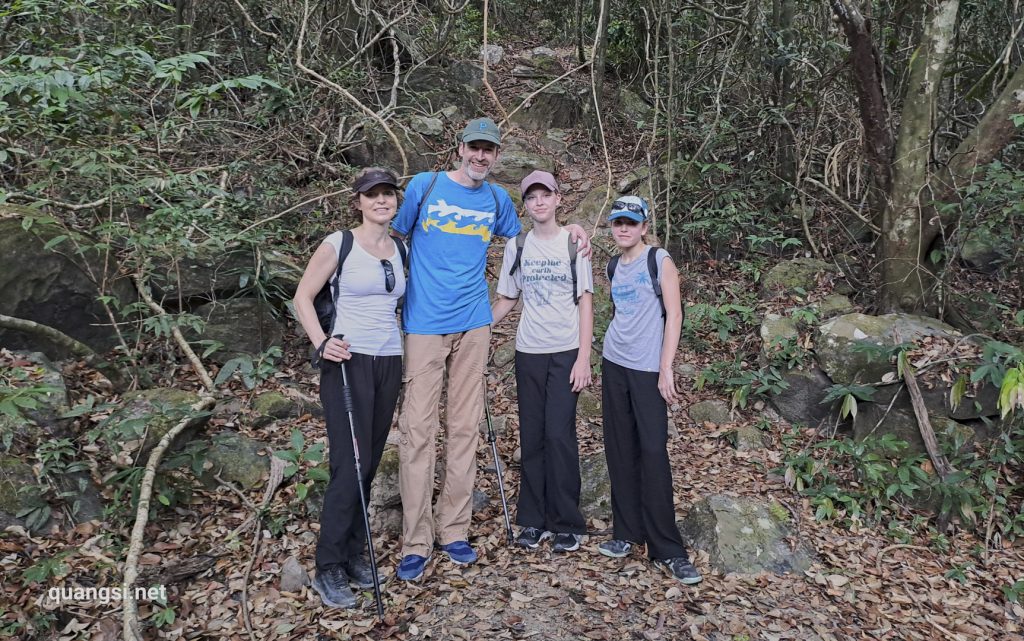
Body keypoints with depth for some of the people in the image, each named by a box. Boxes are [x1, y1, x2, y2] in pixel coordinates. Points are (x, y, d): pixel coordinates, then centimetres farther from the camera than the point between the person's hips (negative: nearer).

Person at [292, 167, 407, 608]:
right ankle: (329, 569, 4)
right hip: (348, 363, -5)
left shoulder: (401, 250, 11)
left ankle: (355, 555, 23)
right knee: (349, 464, -8)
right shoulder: (339, 244, -4)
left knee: (369, 463, 9)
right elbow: (302, 298, -3)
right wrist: (321, 343, -16)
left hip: (389, 363, 5)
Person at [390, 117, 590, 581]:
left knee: (464, 428, 7)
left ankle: (454, 531, 19)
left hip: (473, 325, 4)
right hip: (425, 325, -3)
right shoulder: (424, 186, 1)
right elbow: (394, 239, 6)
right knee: (418, 429, -6)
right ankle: (416, 543, 4)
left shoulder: (498, 199, 11)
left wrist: (569, 231, 12)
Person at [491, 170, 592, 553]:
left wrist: (584, 357, -9)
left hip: (566, 353, -3)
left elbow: (585, 303, -2)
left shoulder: (574, 243, -1)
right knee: (532, 436, 5)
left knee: (559, 434, -7)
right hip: (528, 352, 3)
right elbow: (506, 300, 13)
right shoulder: (516, 247, 7)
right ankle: (534, 521, 16)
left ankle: (567, 524, 7)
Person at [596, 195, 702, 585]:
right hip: (614, 365, 6)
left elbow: (674, 314, -9)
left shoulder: (660, 261, -4)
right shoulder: (614, 267, 12)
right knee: (620, 450, 7)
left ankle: (666, 549, 0)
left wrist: (666, 369, -14)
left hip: (648, 369, -5)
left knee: (653, 453, -8)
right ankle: (627, 532, 18)